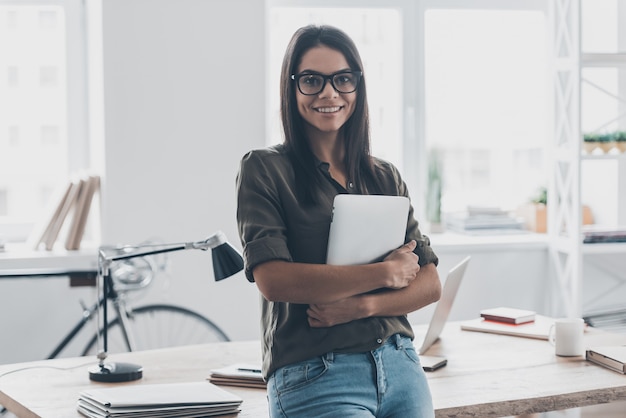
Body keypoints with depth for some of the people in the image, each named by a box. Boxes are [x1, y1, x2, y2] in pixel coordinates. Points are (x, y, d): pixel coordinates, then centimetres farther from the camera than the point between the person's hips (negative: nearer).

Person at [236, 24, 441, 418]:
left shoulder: (386, 176, 13)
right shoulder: (264, 169, -1)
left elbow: (430, 284, 9)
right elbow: (273, 279, -14)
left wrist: (361, 305, -10)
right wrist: (385, 272, -8)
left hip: (401, 368, 5)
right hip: (314, 377, -5)